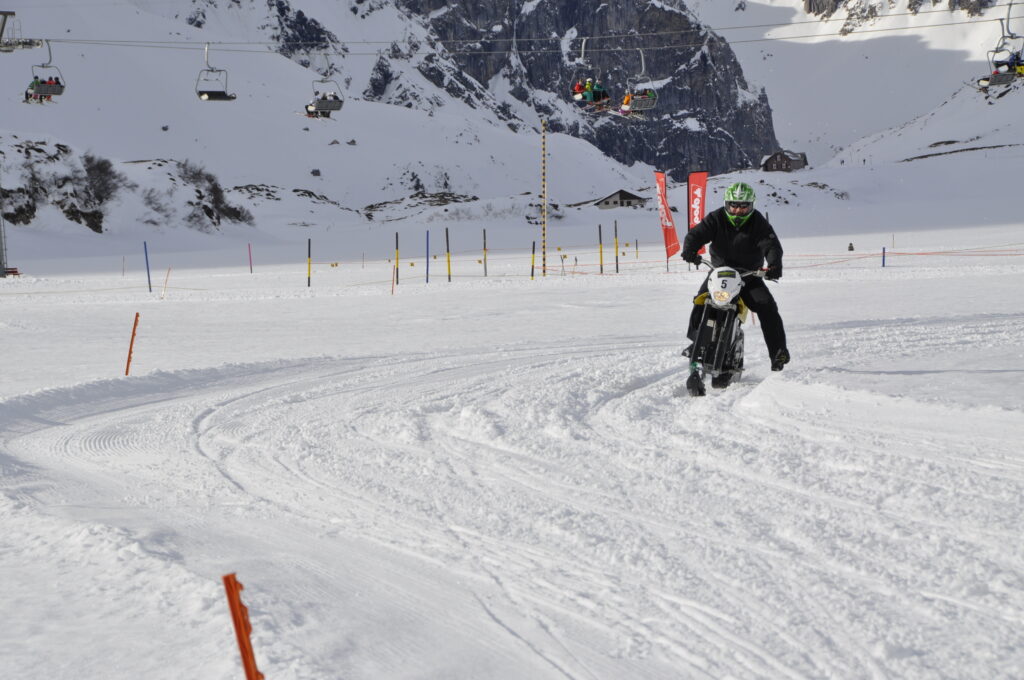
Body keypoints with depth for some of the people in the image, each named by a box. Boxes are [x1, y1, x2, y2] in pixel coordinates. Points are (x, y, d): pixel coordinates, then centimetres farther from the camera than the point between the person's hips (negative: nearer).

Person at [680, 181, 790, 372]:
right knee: (700, 302, -15)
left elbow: (771, 245, -22)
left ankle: (778, 350, -12)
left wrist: (774, 265, -43)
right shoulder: (716, 219, -9)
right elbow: (696, 234, -17)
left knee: (767, 308, -17)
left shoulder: (758, 222, -11)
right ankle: (695, 341, 6)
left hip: (750, 276, -1)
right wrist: (689, 250, -40)